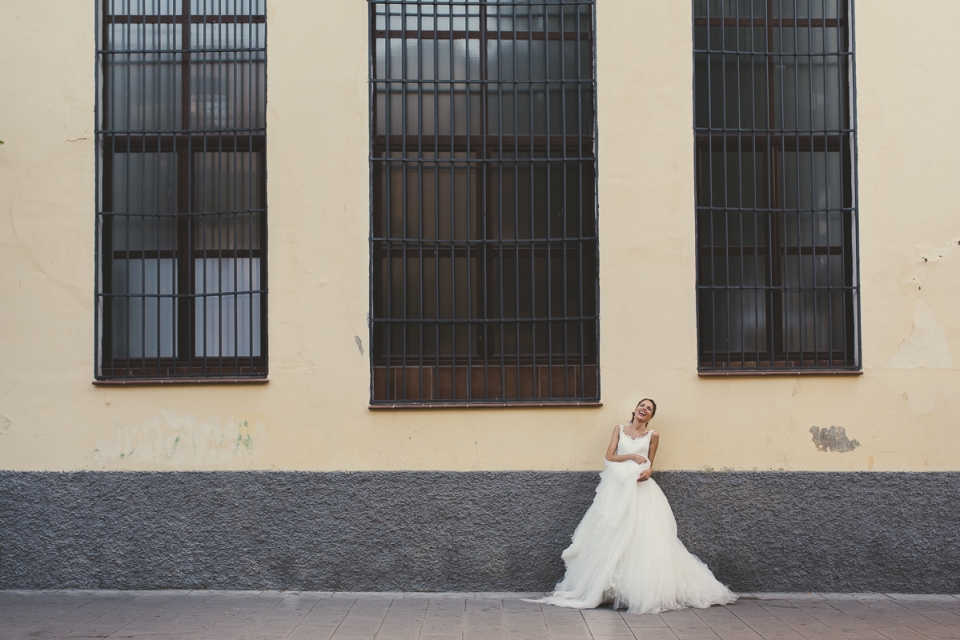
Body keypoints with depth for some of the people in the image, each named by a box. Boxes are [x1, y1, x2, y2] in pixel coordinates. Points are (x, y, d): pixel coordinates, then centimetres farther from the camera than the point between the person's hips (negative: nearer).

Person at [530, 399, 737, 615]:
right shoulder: (619, 429, 13)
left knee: (643, 538, -10)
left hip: (640, 489, -1)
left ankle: (644, 590, -6)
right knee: (612, 538, -5)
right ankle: (608, 587, -3)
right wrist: (632, 456, -7)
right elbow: (609, 457, 6)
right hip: (617, 486, 1)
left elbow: (650, 464, 13)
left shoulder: (652, 435, 11)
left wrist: (648, 471, -9)